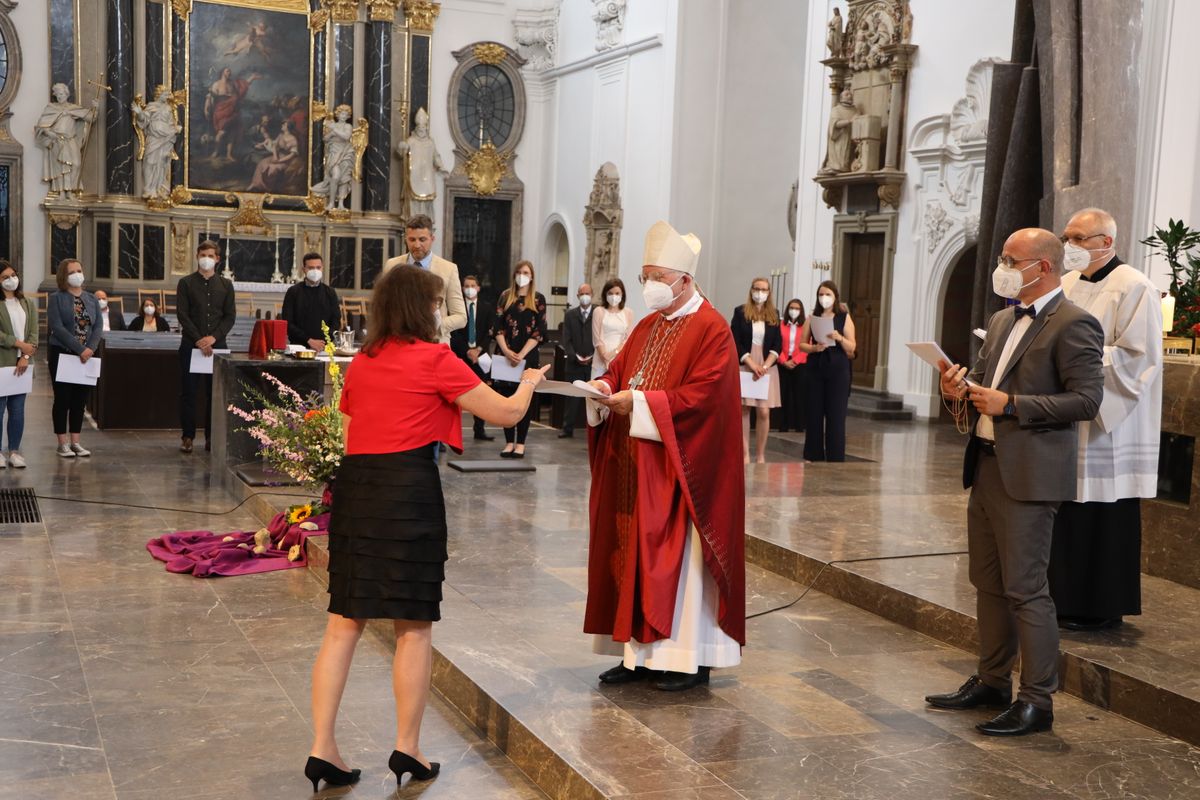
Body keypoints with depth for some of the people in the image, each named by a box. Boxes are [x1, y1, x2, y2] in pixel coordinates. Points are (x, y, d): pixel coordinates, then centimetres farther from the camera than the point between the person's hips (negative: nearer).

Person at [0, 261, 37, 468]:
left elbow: (33, 333, 6)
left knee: (17, 410, 7)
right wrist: (19, 344, -13)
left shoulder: (28, 304, 11)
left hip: (21, 365, 4)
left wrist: (26, 356, -7)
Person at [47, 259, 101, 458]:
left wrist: (90, 348, -13)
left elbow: (97, 327, 4)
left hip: (87, 356, 4)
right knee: (62, 399, 1)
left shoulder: (91, 299, 10)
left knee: (80, 400, 7)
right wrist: (80, 349, -19)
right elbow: (57, 327, -13)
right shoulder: (56, 299, -3)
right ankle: (62, 443, 8)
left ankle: (75, 442, 15)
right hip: (62, 355, -4)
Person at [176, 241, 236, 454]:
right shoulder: (186, 283, 5)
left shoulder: (226, 285, 11)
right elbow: (182, 314, -2)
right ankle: (188, 436, 7)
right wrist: (198, 340, -12)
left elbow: (230, 316, 5)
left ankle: (212, 436, 9)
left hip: (217, 345, 1)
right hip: (191, 345, -1)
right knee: (188, 392, 0)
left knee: (215, 392, 2)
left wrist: (213, 337, -10)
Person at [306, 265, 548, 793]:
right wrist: (529, 383, 23)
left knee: (343, 625, 8)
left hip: (353, 485, 6)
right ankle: (408, 749, 13)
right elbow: (505, 414, 4)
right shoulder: (435, 359, -3)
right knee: (414, 627, 6)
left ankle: (322, 749, 8)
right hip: (409, 488, -6)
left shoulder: (360, 362, 14)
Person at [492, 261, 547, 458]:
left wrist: (521, 354, -13)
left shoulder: (538, 299, 3)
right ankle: (509, 441, 7)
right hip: (505, 355, 2)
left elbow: (539, 331, -4)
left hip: (528, 356, -2)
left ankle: (520, 443, 3)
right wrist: (506, 351, -13)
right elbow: (497, 327, 2)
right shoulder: (505, 297, 9)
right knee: (506, 397, 1)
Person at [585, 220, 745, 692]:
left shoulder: (712, 330, -11)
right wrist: (605, 388, -7)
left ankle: (690, 657, 7)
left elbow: (700, 397, -20)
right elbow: (620, 370, 16)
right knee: (634, 554, 9)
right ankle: (641, 651, 17)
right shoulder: (649, 326, 14)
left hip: (680, 471, -8)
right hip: (635, 470, 8)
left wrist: (639, 402, -22)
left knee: (678, 559, -3)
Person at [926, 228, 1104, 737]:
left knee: (1025, 589, -5)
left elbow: (1086, 400, -17)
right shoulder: (1002, 321, 16)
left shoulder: (1073, 325, -11)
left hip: (1028, 475, -9)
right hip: (986, 466, 9)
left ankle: (1037, 701, 4)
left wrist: (1010, 404, -19)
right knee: (988, 583, 16)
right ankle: (992, 683, 28)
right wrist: (962, 389, 1)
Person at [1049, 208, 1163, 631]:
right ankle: (1066, 599, 19)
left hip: (1106, 427, -7)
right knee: (1065, 516, 9)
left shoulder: (1134, 289, -8)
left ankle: (1101, 608, 10)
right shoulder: (1066, 285, 14)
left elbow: (1136, 356, -15)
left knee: (1101, 517, -1)